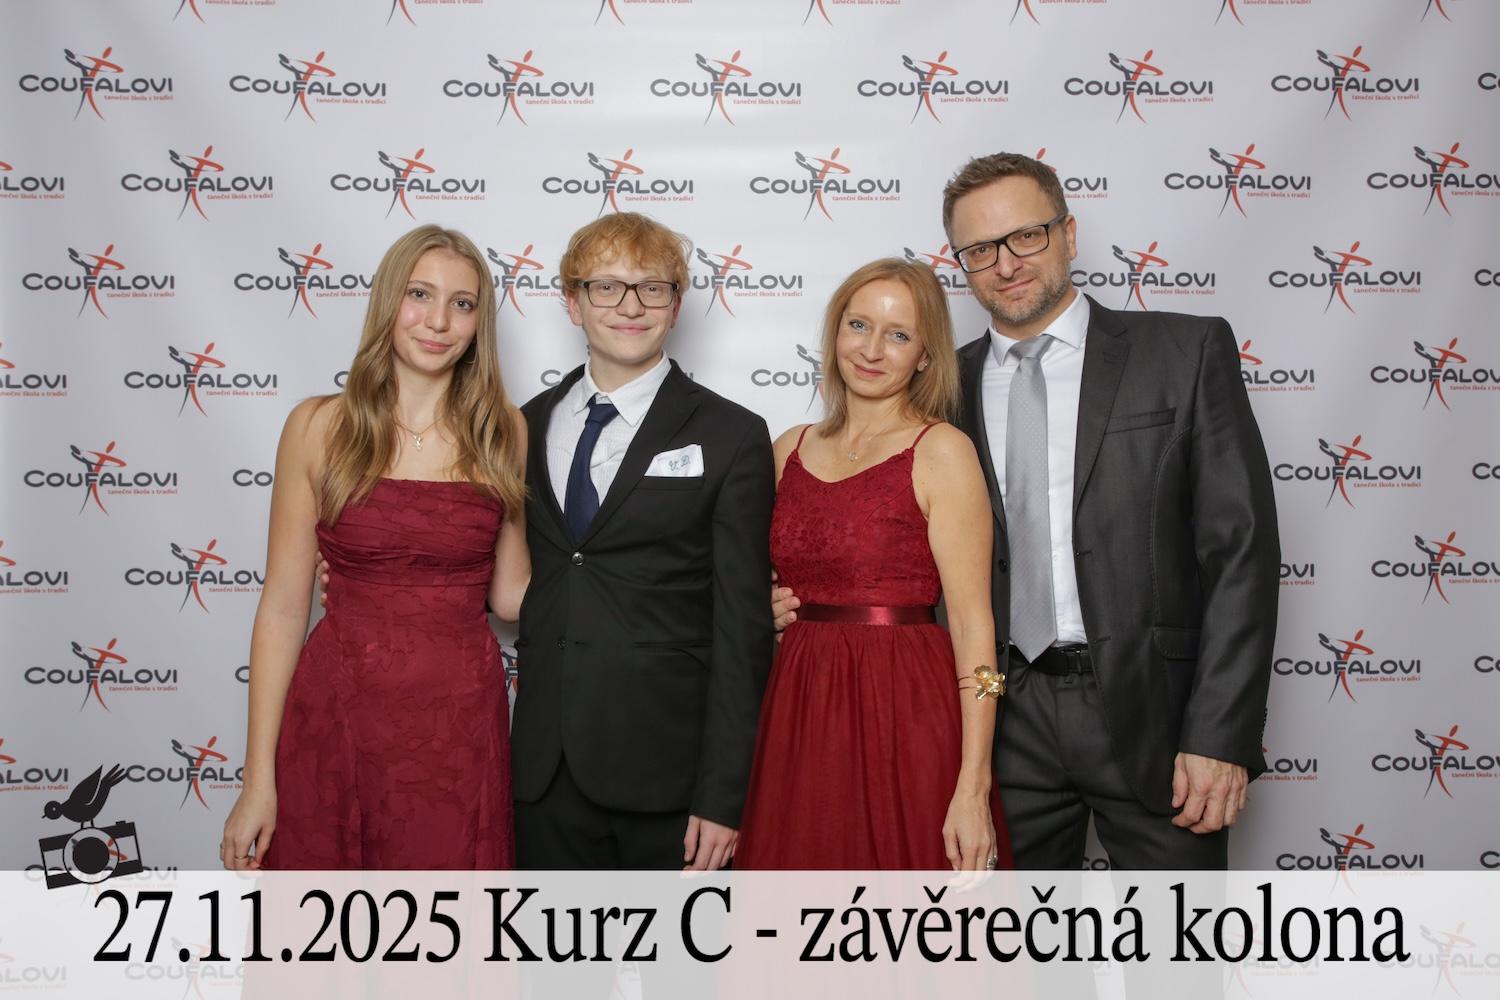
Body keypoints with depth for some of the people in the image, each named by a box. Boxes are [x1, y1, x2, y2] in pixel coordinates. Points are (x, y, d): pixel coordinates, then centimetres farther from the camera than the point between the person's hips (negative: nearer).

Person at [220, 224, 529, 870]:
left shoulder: (504, 432, 2)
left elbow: (510, 593, 8)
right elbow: (282, 609, -2)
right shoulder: (319, 427, -2)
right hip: (335, 718, -1)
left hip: (458, 723, 1)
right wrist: (258, 780, -3)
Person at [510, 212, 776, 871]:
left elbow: (741, 630, -7)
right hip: (545, 768, 4)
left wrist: (723, 795, -11)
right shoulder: (529, 426, 10)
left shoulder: (732, 437, -4)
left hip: (664, 767, -4)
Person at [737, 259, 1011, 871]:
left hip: (906, 718, -4)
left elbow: (973, 624, -12)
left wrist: (972, 788, -17)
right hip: (800, 718, 5)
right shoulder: (790, 450, 9)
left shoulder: (942, 452, -7)